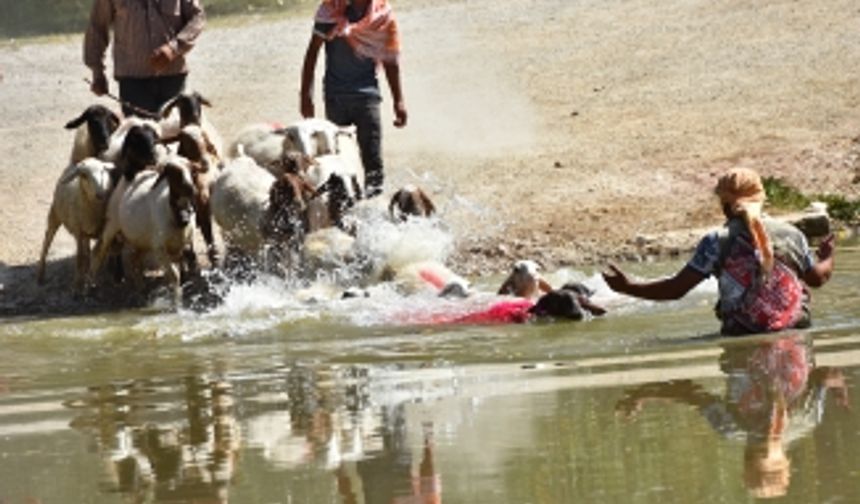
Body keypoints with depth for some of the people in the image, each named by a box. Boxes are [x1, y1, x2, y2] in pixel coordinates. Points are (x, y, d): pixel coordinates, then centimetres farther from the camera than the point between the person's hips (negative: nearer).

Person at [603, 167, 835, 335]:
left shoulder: (717, 243, -6)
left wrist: (627, 287, 4)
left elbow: (676, 289, -7)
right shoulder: (791, 235, 3)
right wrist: (827, 259, 41)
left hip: (742, 337, -4)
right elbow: (817, 278, 17)